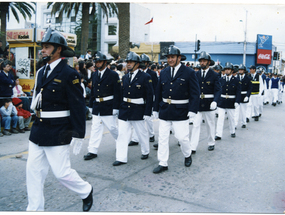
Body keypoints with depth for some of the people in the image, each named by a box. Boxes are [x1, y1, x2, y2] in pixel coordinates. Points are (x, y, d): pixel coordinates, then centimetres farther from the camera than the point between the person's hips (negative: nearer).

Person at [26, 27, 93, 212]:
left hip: (57, 133, -7)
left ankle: (86, 191, 29)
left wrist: (78, 134, -15)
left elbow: (78, 106, -14)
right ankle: (35, 209, 24)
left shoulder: (69, 74, -13)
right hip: (38, 131, 8)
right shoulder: (41, 72, 11)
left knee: (62, 172, 1)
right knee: (34, 171, 10)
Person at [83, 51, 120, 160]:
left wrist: (115, 108, -13)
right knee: (95, 129, 5)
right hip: (96, 107, 5)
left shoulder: (113, 75, -6)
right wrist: (91, 105, 12)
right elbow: (93, 91, 14)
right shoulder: (94, 75, 10)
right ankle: (92, 151, 10)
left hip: (108, 107, -5)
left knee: (112, 127, 6)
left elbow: (117, 93, -9)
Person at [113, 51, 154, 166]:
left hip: (138, 111, -4)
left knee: (142, 133, 12)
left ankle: (145, 152, 34)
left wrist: (147, 112, -12)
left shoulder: (145, 77, -7)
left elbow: (150, 96, -8)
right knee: (122, 134, 1)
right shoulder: (125, 77, 9)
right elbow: (121, 94, 14)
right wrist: (119, 108, 11)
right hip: (124, 110, 5)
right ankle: (121, 158, 7)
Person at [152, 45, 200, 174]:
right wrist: (156, 109, 12)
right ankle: (163, 164, 15)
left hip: (180, 111, -4)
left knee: (182, 137, 1)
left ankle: (187, 155, 32)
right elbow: (158, 92, 13)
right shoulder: (164, 73, 9)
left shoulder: (189, 73, -5)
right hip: (164, 110, 4)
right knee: (162, 137, 5)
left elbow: (195, 93, -7)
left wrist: (193, 109, -16)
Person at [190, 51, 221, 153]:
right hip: (197, 104, 2)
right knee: (195, 125, -4)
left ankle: (211, 143, 31)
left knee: (210, 125, 12)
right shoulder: (196, 74, 6)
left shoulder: (214, 75, -2)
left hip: (209, 104, -2)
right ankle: (193, 147, -3)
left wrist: (215, 101, -23)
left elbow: (218, 90, -7)